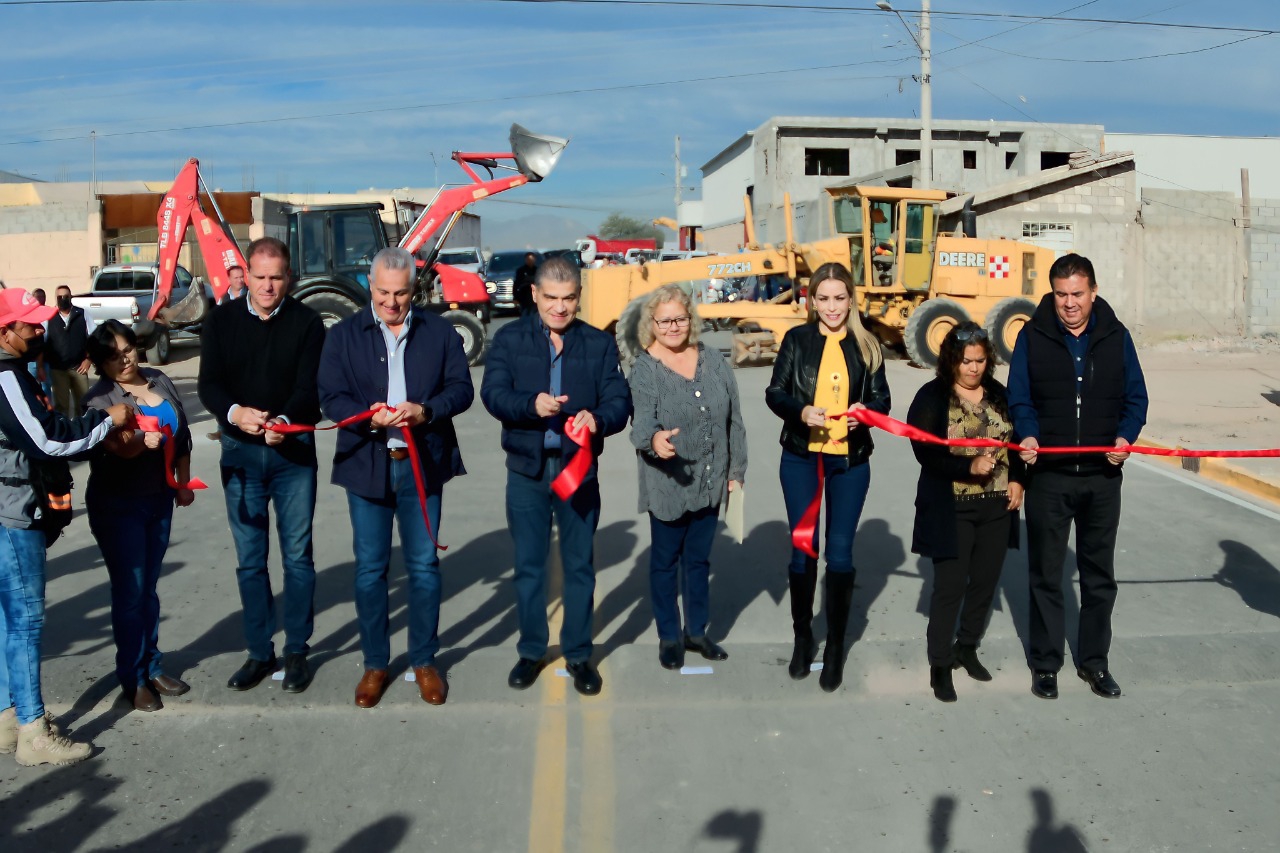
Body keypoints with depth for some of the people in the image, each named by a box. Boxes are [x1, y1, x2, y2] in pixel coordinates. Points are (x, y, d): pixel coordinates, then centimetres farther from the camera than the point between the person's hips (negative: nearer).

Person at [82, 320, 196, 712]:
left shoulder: (160, 382, 4)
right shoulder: (99, 398, -12)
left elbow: (182, 436, 11)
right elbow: (118, 446, -30)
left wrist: (183, 484, 11)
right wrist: (140, 442, -50)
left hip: (160, 500, 5)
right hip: (118, 507, -5)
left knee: (149, 587, 15)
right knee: (129, 591, 0)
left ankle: (153, 666, 27)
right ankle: (133, 679, 11)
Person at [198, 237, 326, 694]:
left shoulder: (306, 321, -3)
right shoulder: (221, 320, 4)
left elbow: (310, 387, -11)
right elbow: (208, 384, -2)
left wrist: (284, 421, -30)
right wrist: (234, 412, -24)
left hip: (293, 451, -2)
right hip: (240, 451, 2)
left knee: (297, 554, 4)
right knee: (249, 558, 8)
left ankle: (297, 651, 16)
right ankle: (259, 651, 20)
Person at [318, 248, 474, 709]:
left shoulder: (440, 332, 6)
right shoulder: (343, 335, 5)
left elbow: (461, 388, 0)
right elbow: (331, 398, -1)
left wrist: (426, 410, -18)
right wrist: (368, 416, -21)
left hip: (423, 463, 0)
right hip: (366, 464, 0)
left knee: (424, 566, 6)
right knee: (369, 569, 7)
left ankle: (424, 661, 22)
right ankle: (374, 664, 22)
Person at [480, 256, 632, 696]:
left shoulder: (599, 343, 3)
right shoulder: (509, 338, 1)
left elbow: (619, 401, -5)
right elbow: (492, 393, -11)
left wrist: (597, 419, -27)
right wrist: (531, 405, -30)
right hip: (526, 469, 0)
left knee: (579, 565, 9)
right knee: (528, 565, 10)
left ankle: (578, 654, 23)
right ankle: (531, 651, 26)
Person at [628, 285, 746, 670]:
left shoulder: (714, 361, 3)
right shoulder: (644, 370, -8)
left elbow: (734, 420, 7)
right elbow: (642, 421, -22)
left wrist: (736, 470, 6)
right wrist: (654, 439, -44)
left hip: (710, 484, 4)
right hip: (667, 486, -4)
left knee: (699, 560, 17)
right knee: (665, 562, 9)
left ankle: (697, 631, 32)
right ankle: (669, 637, 24)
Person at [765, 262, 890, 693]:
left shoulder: (866, 345, 4)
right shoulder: (796, 339, 1)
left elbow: (882, 398, 5)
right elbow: (774, 393, -2)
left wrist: (866, 411, -18)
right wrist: (801, 411, -22)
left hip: (851, 462, 0)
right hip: (800, 458, 0)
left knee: (840, 553, 2)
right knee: (803, 549, 7)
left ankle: (836, 646, 17)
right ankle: (803, 637, 26)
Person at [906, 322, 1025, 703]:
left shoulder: (999, 394, 8)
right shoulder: (932, 397, -7)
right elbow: (925, 453, -14)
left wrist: (1017, 478, 2)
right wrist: (969, 467, -25)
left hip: (996, 506, 5)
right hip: (951, 510, -5)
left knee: (985, 581, 12)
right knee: (950, 585, -4)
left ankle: (968, 647, 32)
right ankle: (940, 665, 8)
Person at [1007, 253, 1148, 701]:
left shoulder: (1116, 337, 3)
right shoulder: (1032, 337, -2)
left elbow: (1136, 397, 5)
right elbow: (1020, 399, 0)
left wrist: (1126, 436, -14)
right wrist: (1027, 434, -19)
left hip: (1102, 476, 2)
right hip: (1048, 474, -2)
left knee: (1099, 573, 12)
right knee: (1045, 574, 7)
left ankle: (1094, 661, 27)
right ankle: (1045, 663, 21)